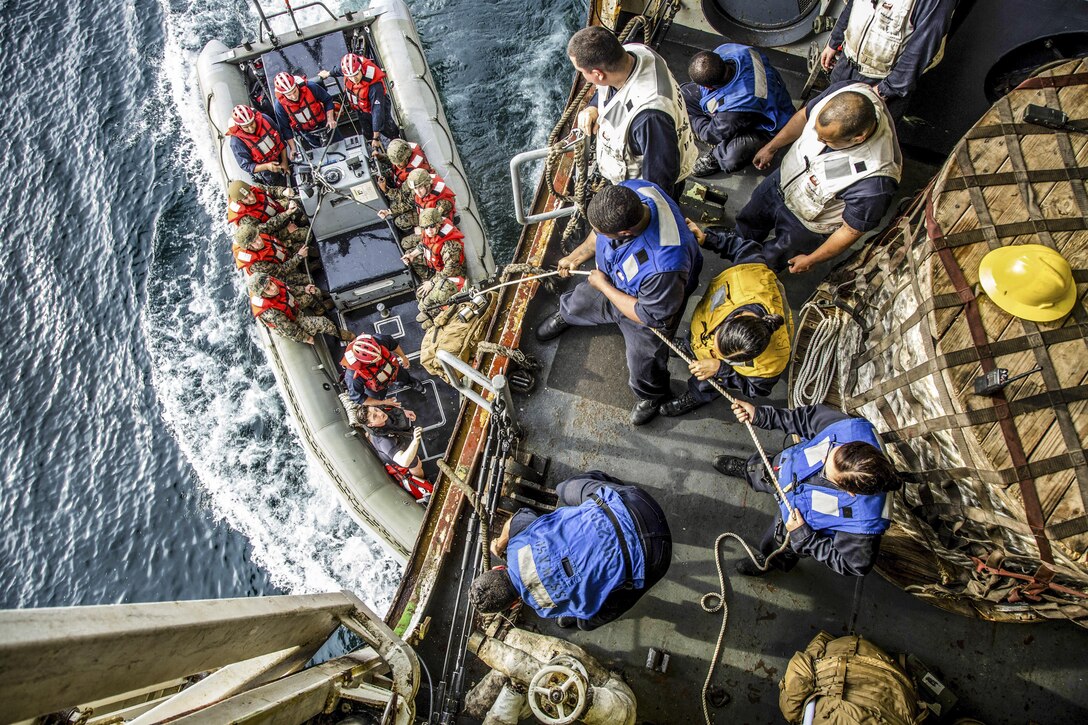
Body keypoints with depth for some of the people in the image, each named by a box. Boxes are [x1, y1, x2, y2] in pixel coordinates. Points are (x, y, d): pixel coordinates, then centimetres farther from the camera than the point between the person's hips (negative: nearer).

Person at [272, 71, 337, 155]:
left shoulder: (310, 87, -29)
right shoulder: (280, 104, -26)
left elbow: (328, 100, -12)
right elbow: (285, 128, -15)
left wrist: (330, 119, -20)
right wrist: (293, 149, -15)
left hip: (324, 125, 1)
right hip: (305, 133, -1)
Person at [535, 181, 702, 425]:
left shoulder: (664, 266, -51)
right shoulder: (628, 191, -32)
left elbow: (649, 315, -30)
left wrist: (604, 286, -22)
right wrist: (576, 256, 6)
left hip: (645, 308, -5)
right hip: (610, 279, 6)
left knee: (643, 364, 19)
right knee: (579, 302, 31)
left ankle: (652, 396, 56)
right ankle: (565, 315, 70)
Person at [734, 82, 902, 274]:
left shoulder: (874, 181, -42)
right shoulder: (844, 92, -29)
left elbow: (851, 231, -26)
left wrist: (810, 260, -12)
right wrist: (771, 147, 7)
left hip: (806, 224, -4)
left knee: (771, 260, 22)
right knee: (748, 221, 28)